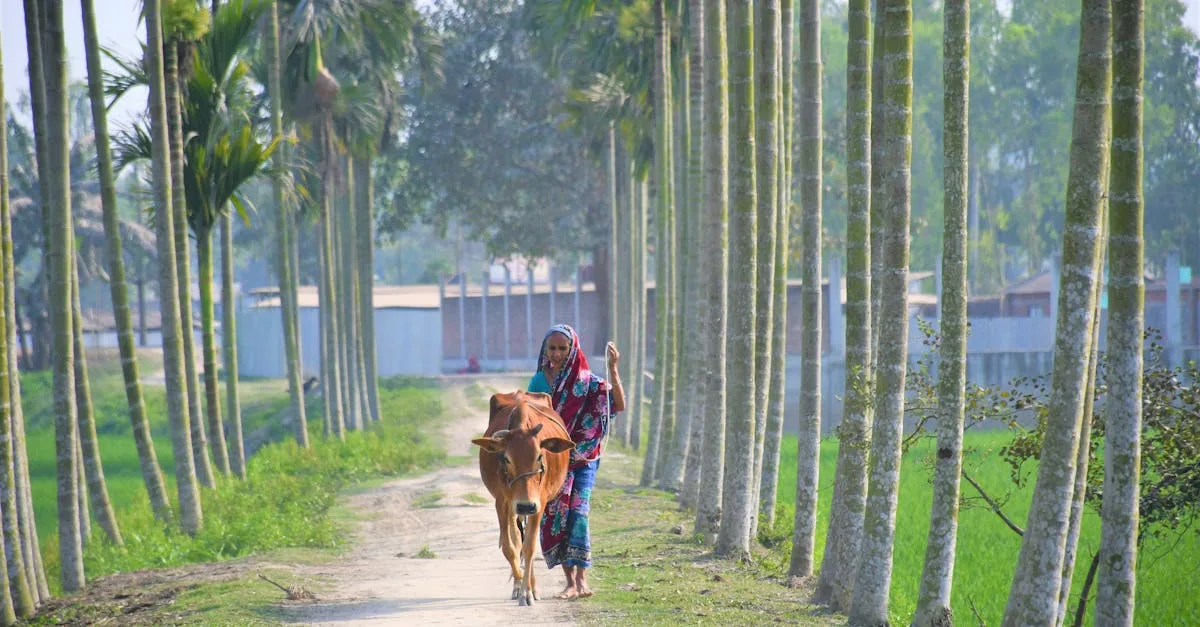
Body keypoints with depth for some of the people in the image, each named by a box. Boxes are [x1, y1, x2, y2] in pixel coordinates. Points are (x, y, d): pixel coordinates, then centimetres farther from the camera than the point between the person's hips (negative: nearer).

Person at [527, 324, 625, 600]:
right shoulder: (539, 381, 6)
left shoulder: (587, 381, -3)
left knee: (577, 513, -13)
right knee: (554, 517, 0)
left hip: (582, 458, -3)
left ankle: (581, 580, -13)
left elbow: (619, 405, -14)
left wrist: (613, 370, -24)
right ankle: (571, 581, 8)